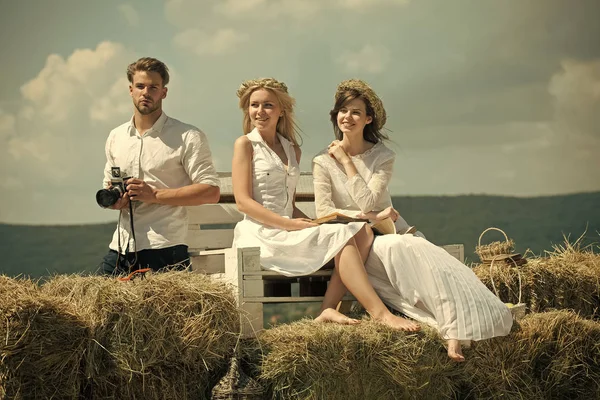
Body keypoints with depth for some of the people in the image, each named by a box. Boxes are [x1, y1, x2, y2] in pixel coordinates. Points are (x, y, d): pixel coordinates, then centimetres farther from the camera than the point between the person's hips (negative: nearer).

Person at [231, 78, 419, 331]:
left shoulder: (292, 150, 20)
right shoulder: (245, 144, 1)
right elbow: (243, 202, -8)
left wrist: (309, 223, -2)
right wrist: (289, 224, -17)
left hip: (287, 231, 7)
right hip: (260, 234, -6)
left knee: (363, 232, -14)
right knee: (342, 237, -23)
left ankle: (328, 309, -28)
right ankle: (379, 313, -25)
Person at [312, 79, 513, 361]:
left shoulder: (383, 157, 8)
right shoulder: (323, 162, 4)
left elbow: (367, 202, -7)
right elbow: (324, 212, -7)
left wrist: (347, 162, -6)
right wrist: (371, 217, -14)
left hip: (388, 233, 3)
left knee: (424, 253, -33)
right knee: (401, 249, -36)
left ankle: (456, 329, -48)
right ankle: (454, 327, -45)